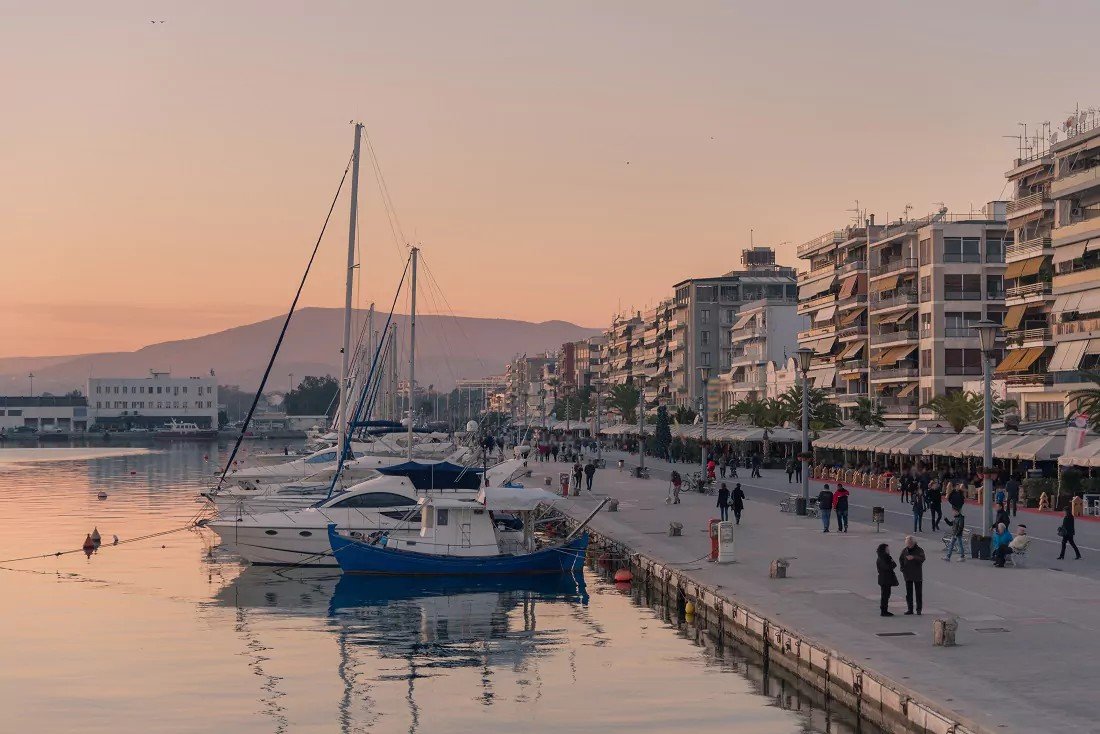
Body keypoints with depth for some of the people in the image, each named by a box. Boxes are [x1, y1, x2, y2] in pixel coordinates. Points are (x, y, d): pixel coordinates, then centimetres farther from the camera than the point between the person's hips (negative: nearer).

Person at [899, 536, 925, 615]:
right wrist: (902, 569, 2)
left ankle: (919, 609, 9)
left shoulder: (919, 550, -4)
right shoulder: (904, 550, 6)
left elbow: (922, 558, -19)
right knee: (909, 592, 5)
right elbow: (901, 560, 16)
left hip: (917, 575, -3)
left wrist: (913, 557, -34)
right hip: (908, 575, 3)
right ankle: (909, 609, 10)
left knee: (918, 592, 2)